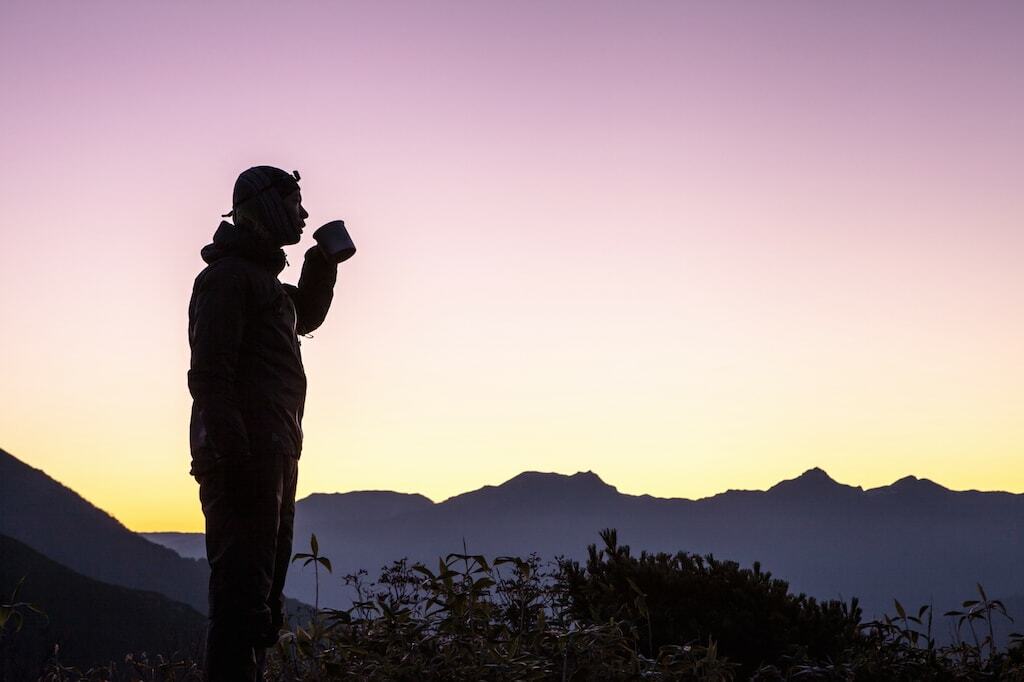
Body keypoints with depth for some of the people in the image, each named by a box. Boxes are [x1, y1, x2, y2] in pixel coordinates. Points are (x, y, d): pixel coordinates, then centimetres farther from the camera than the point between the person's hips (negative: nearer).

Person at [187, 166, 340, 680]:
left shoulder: (262, 278, 22)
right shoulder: (227, 275, -8)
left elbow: (306, 317, 41)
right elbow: (208, 373, -18)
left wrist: (323, 263, 22)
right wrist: (235, 459, -28)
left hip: (272, 461, 10)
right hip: (245, 459, -10)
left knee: (259, 599, 14)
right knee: (243, 596, -13)